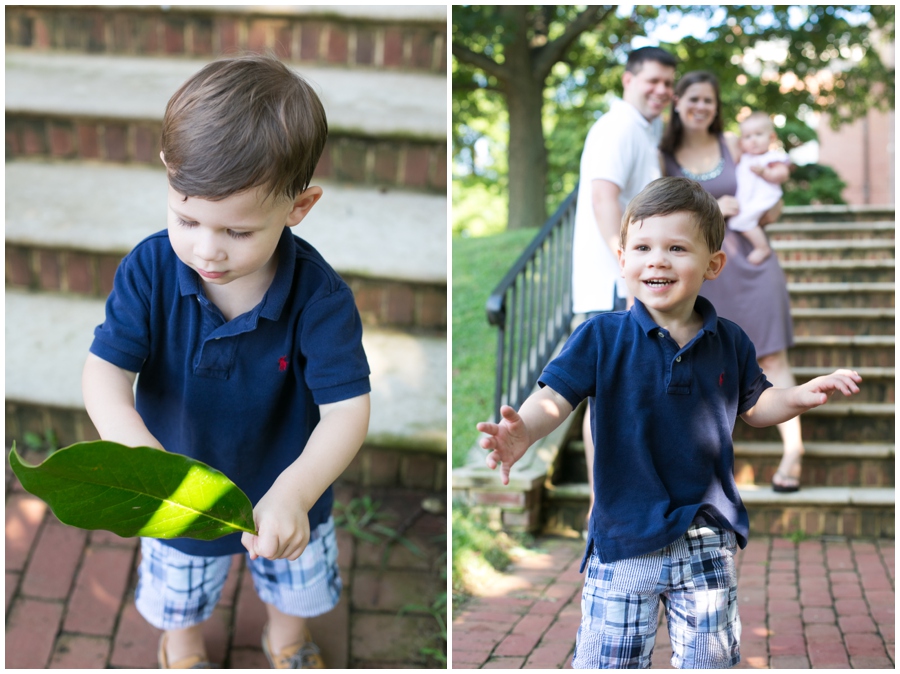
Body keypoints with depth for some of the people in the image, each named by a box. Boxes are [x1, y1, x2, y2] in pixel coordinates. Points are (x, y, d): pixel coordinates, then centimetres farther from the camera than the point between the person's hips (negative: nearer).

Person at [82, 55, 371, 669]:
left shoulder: (319, 295, -31)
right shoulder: (150, 271, -27)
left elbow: (346, 410, -35)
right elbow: (104, 375, -29)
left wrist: (293, 492, -53)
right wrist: (142, 452, -50)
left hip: (286, 491, 0)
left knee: (297, 590, 31)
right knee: (178, 599, 31)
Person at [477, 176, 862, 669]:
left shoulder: (730, 342, 2)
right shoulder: (602, 337, -8)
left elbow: (755, 406, 16)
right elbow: (556, 396, -16)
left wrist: (802, 395, -3)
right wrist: (522, 431, -37)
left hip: (708, 538, 3)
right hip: (623, 536, -2)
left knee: (711, 659, 13)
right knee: (604, 662, 5)